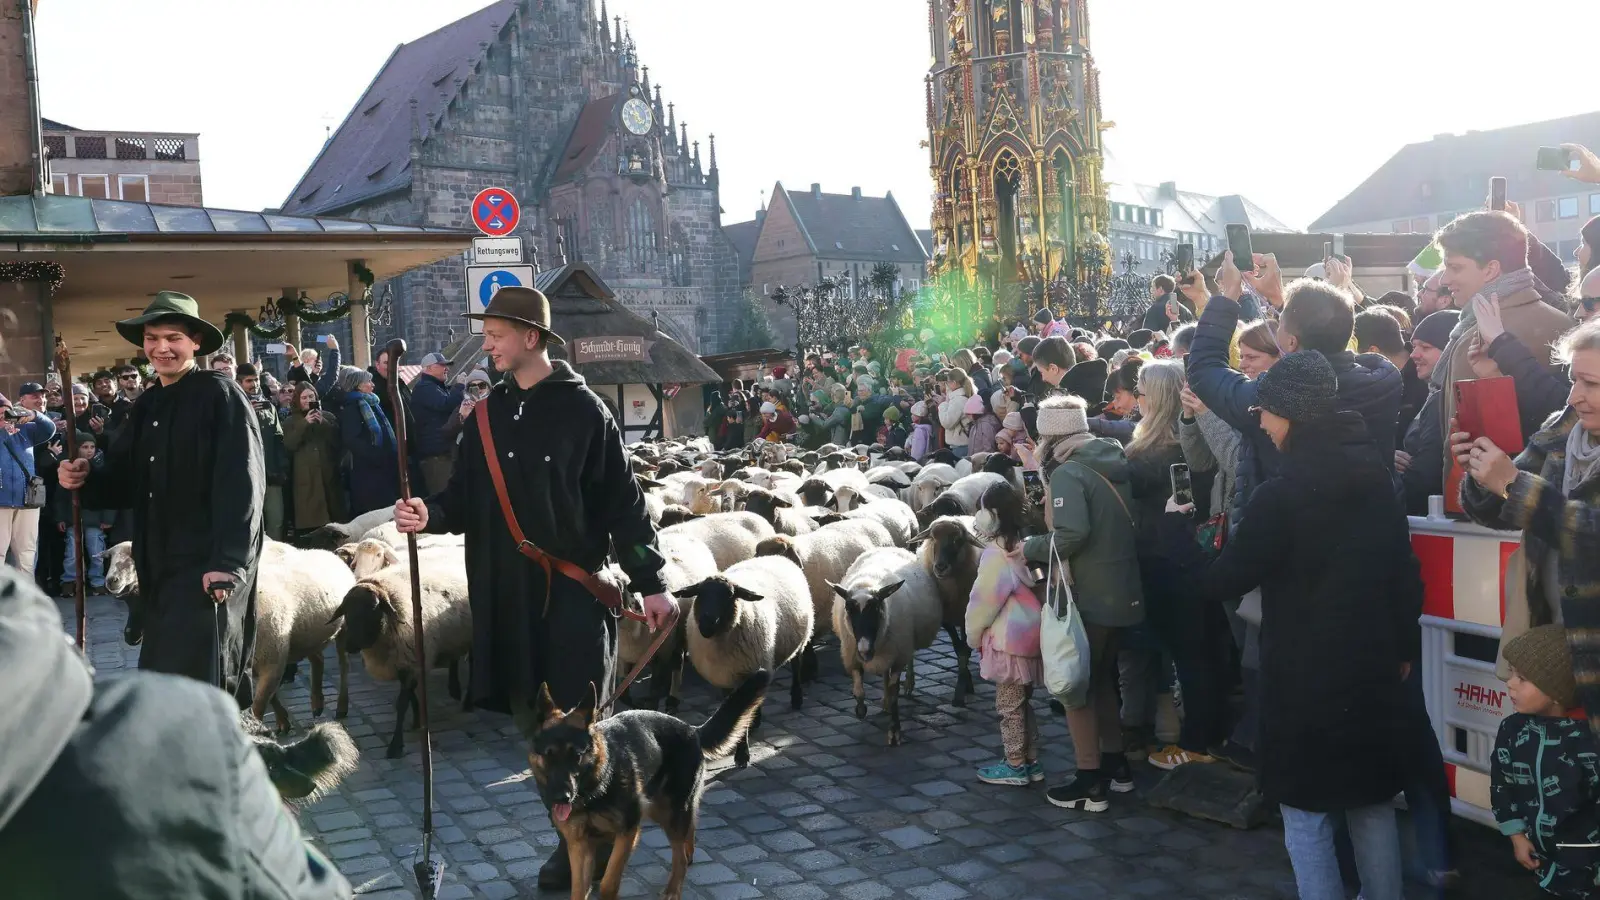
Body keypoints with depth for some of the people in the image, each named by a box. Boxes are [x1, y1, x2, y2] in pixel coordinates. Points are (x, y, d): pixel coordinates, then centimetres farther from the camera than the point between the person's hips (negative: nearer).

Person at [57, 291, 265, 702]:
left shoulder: (220, 395, -9)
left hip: (208, 565, -8)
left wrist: (227, 562, -24)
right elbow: (125, 480, 17)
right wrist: (84, 480, -5)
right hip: (159, 566, 8)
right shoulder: (147, 404, 15)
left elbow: (241, 484, -17)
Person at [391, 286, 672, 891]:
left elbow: (623, 502, -6)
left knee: (578, 724, 0)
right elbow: (467, 498, 12)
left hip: (577, 588, -5)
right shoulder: (487, 416, 11)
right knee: (530, 719, 9)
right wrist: (432, 514, -11)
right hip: (509, 593, 5)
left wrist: (650, 582, -8)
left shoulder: (582, 410, -5)